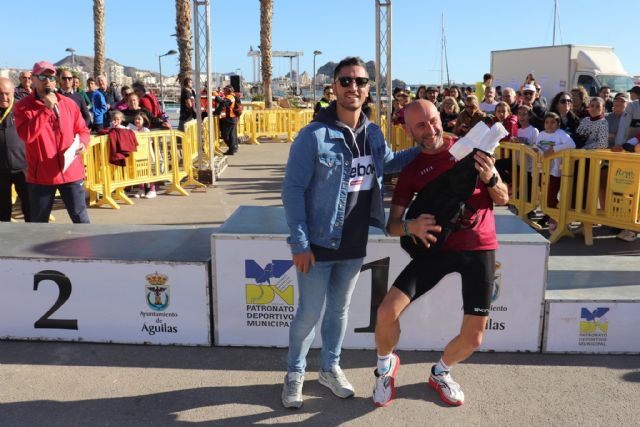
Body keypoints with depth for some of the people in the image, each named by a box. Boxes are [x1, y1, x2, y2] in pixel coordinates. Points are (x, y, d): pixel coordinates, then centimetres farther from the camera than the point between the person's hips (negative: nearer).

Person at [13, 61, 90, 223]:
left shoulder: (69, 103, 6)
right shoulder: (22, 106, -3)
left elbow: (82, 129, 14)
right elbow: (26, 135, -18)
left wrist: (82, 143, -9)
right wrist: (46, 109, -18)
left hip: (71, 172, 1)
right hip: (40, 175, -1)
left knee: (80, 218, 6)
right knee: (38, 222, 11)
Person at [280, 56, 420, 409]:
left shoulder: (373, 133, 2)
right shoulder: (313, 135, -16)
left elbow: (389, 162, 24)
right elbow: (292, 189, -15)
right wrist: (300, 243, -19)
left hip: (355, 244, 5)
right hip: (319, 243, -5)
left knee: (339, 309, 20)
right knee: (309, 313, 6)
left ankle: (330, 368, 39)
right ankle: (295, 374, 29)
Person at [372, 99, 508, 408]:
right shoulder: (412, 170, 2)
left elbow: (503, 200, 5)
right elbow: (392, 224, 0)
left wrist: (490, 179, -18)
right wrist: (410, 227, -24)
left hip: (479, 247, 0)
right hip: (437, 247, 0)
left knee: (473, 338, 1)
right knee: (387, 312, -14)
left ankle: (440, 372, 34)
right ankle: (385, 366, 17)